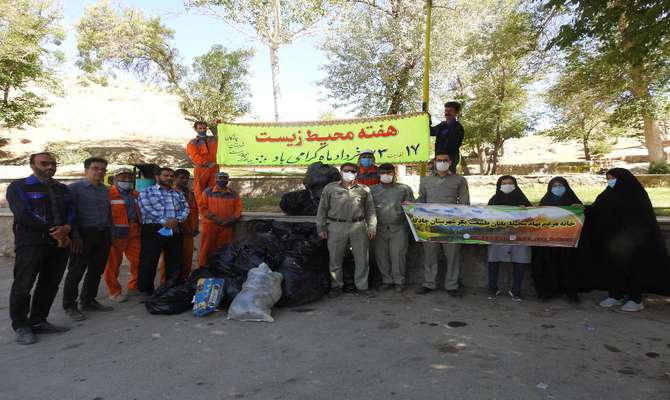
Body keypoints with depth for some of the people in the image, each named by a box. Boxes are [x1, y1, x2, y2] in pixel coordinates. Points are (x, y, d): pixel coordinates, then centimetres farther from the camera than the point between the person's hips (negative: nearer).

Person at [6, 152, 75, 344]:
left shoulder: (62, 189, 19)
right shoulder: (18, 187, 2)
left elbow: (71, 211, 12)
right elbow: (23, 214, -10)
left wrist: (66, 228, -11)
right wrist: (53, 231, -14)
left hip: (60, 242, 5)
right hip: (31, 243, -5)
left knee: (50, 285, 7)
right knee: (23, 285, -2)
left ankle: (38, 322, 17)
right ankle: (21, 327, 10)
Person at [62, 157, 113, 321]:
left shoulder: (105, 190, 15)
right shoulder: (75, 188, -3)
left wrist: (110, 233, 14)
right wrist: (75, 236, -14)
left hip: (103, 235, 6)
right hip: (84, 234, -6)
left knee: (96, 270, 11)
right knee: (76, 272, 1)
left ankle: (88, 301, 24)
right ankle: (70, 306, 13)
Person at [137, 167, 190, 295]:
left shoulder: (178, 194, 19)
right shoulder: (146, 192, 6)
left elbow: (185, 209, 8)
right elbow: (146, 209, -9)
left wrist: (177, 220, -13)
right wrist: (164, 222, -17)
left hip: (175, 230, 4)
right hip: (154, 229, -4)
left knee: (175, 261, 8)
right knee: (149, 262, -2)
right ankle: (145, 291, 10)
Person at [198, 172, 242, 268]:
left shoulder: (234, 194, 10)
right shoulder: (208, 192, 4)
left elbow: (238, 209, 6)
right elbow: (203, 208, -2)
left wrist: (232, 219, -10)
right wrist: (214, 218, -13)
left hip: (227, 227, 2)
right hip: (210, 225, -2)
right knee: (207, 248, 1)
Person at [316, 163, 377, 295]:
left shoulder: (364, 189, 11)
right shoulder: (330, 188, 7)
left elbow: (370, 210, 12)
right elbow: (322, 209, 7)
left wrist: (372, 227, 4)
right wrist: (321, 227, 2)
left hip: (359, 227, 1)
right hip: (336, 227, -1)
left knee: (362, 259, 5)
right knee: (335, 259, 6)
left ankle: (362, 285, 18)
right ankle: (337, 285, 21)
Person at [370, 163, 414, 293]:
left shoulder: (405, 189, 9)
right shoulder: (372, 190, 11)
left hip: (399, 228, -2)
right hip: (379, 229, 2)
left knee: (398, 254, -2)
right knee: (381, 255, 5)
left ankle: (399, 281, 10)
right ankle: (387, 280, 17)